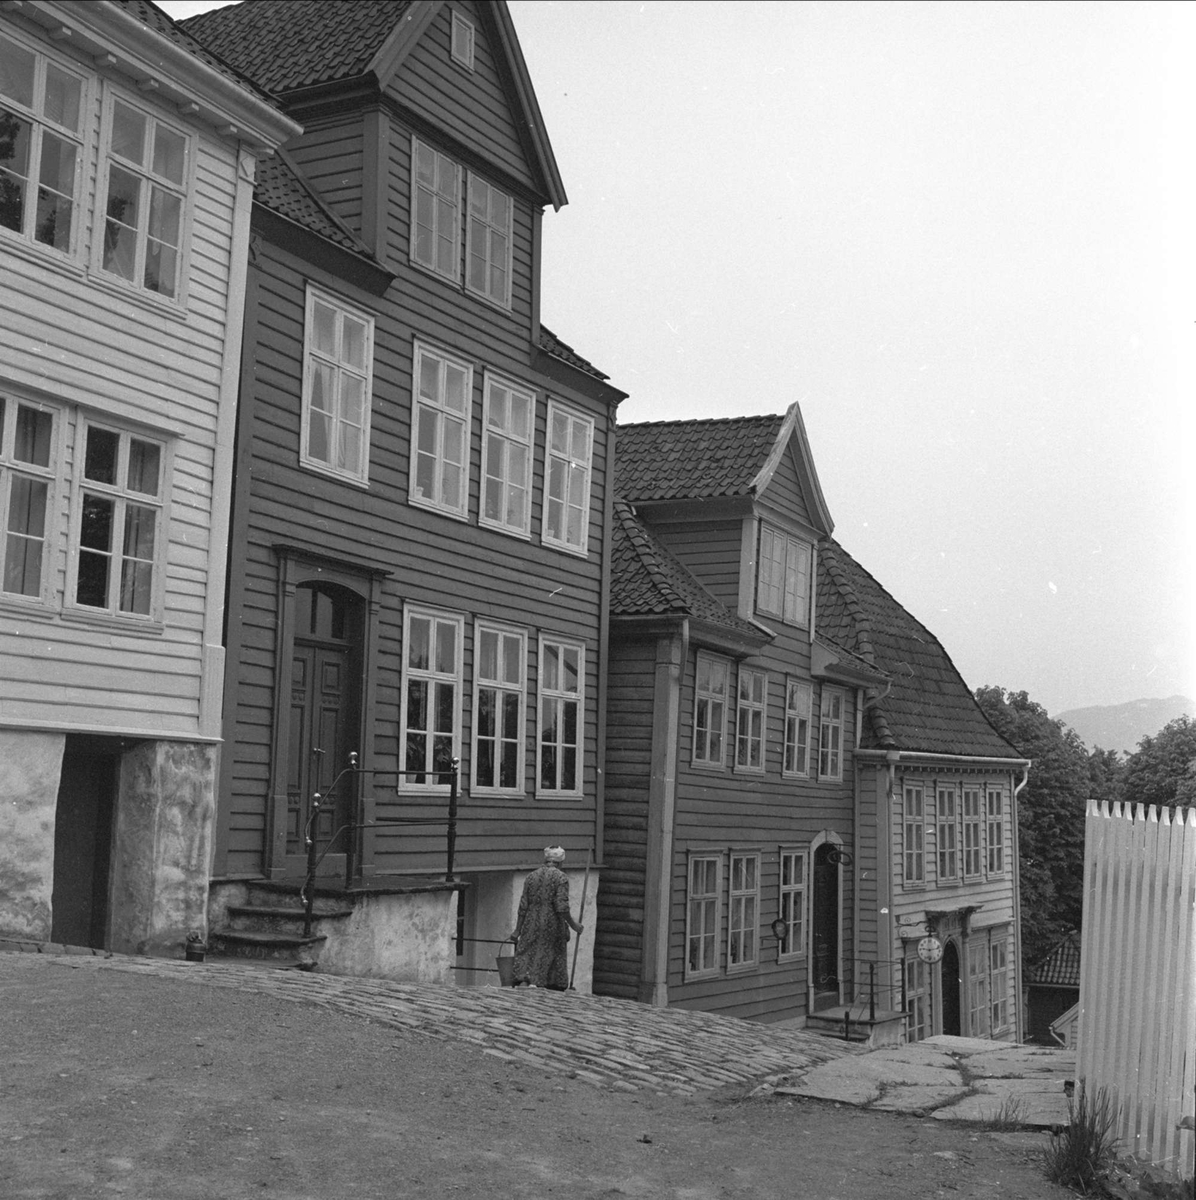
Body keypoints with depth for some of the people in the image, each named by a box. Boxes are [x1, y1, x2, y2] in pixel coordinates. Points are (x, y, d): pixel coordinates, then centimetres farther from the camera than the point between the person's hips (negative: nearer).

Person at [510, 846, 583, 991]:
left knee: (526, 957, 2)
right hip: (553, 927, -3)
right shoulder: (561, 878, -5)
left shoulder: (531, 876, 8)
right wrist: (573, 925, -1)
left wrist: (517, 930, 9)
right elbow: (561, 907, -13)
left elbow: (523, 906, 5)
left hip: (531, 925, 3)